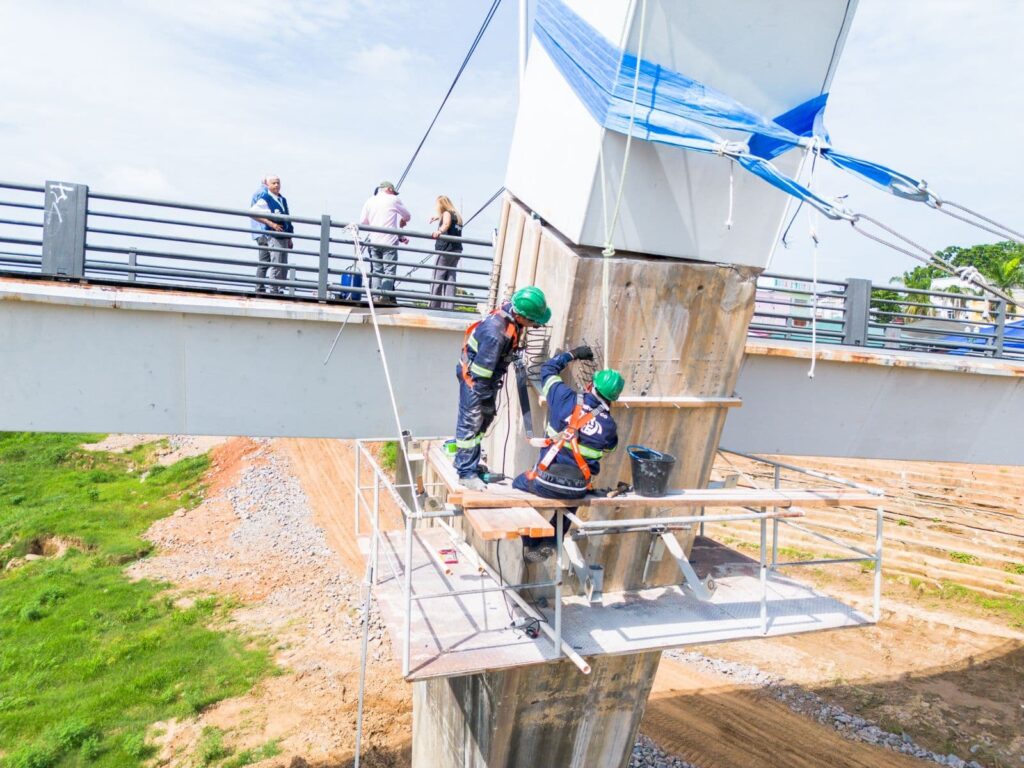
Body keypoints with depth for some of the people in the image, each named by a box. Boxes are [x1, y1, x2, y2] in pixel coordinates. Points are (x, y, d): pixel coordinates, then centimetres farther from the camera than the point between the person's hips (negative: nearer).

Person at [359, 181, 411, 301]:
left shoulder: (369, 201, 11)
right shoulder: (393, 200, 0)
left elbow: (362, 222, 11)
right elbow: (408, 216, 11)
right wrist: (403, 221, 33)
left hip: (374, 242, 5)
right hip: (389, 242, -4)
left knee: (376, 271, 9)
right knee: (389, 271, -3)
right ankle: (385, 297, -9)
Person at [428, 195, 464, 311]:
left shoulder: (446, 213, -4)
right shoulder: (457, 215, 21)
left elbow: (446, 224, -26)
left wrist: (439, 231, -45)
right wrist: (438, 217, 57)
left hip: (446, 249, -8)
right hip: (457, 250, 8)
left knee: (437, 277, -5)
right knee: (450, 278, 6)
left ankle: (434, 305, -8)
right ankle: (449, 306, 0)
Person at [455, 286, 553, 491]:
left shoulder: (513, 314, -11)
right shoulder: (495, 332, -37)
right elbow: (481, 372, -29)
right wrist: (486, 397, -18)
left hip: (490, 373, 9)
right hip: (474, 376, -9)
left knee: (485, 418, 19)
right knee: (471, 423, -3)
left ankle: (466, 459, 36)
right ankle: (466, 472, 5)